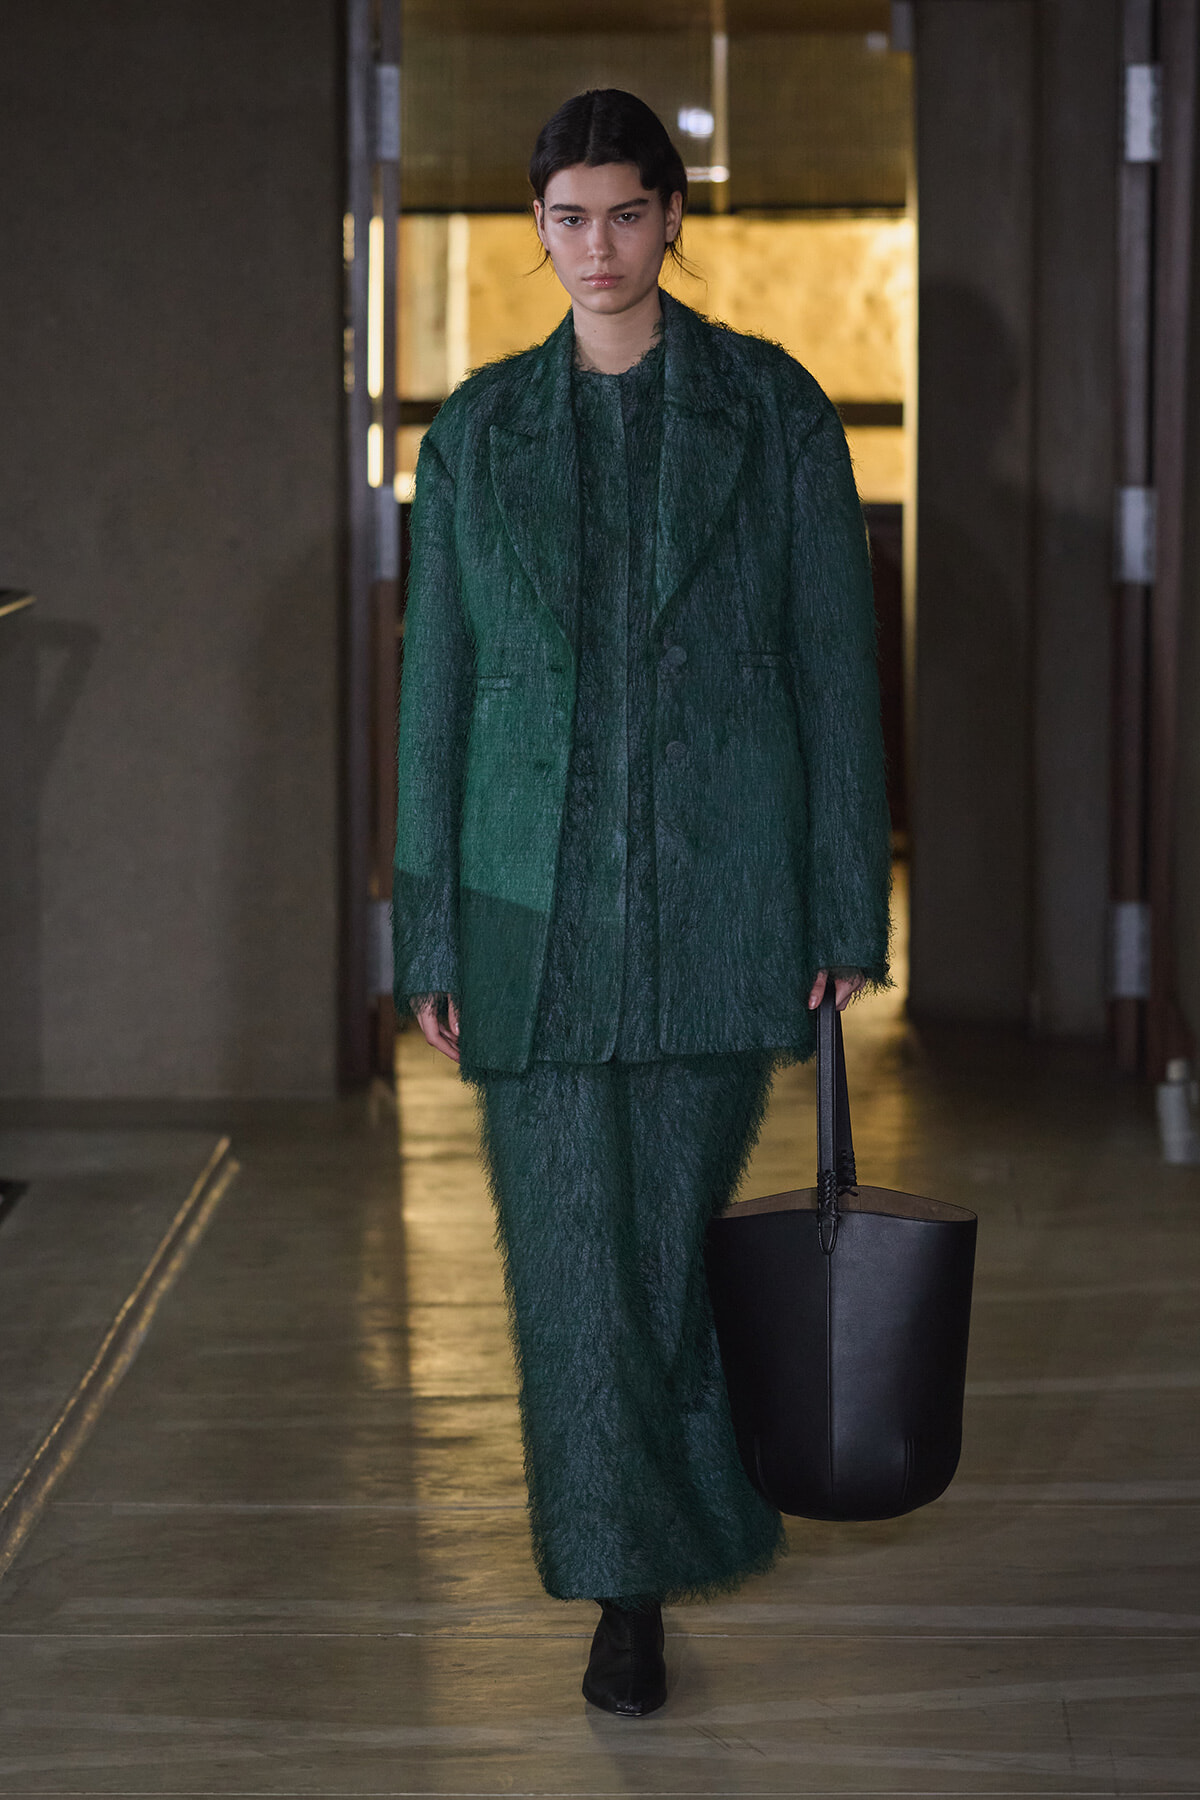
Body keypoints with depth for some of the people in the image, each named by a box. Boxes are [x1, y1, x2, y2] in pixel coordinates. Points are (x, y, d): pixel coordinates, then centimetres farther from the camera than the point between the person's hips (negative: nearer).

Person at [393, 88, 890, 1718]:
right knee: (572, 1239, -1)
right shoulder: (481, 429, 6)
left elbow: (834, 659, 2)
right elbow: (439, 682, 7)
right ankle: (630, 1584, 8)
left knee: (676, 1218, 7)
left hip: (720, 885, -1)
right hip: (539, 893, 1)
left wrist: (850, 906, -3)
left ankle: (677, 1510, 32)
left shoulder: (771, 409, 2)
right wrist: (430, 936, 3)